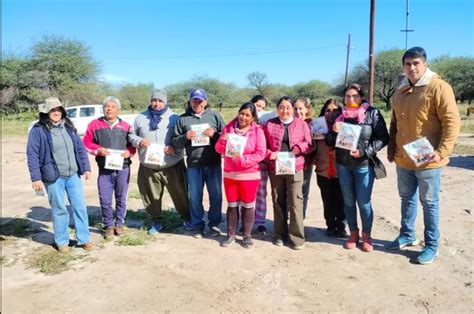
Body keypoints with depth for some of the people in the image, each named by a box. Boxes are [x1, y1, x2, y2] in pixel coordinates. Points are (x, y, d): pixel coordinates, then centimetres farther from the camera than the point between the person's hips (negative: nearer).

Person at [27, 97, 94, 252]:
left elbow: (80, 148, 12)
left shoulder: (68, 127, 9)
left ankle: (84, 239, 17)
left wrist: (86, 168, 8)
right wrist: (36, 178, -13)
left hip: (73, 175, 4)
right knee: (59, 209, 6)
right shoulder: (38, 130, -6)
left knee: (80, 206, 6)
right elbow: (32, 155, -8)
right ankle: (62, 241, 21)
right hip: (53, 177, -4)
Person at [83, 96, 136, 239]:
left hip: (123, 168, 1)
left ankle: (120, 223, 25)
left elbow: (132, 144, 12)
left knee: (121, 198, 9)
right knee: (105, 200, 0)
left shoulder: (125, 126, 9)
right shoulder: (95, 124, 7)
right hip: (104, 169, 0)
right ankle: (109, 225, 17)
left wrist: (129, 152, -10)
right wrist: (98, 150, -12)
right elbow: (86, 142, 6)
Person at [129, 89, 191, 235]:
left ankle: (187, 218, 27)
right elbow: (131, 135, 14)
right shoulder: (141, 118, 8)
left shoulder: (174, 118, 1)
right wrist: (139, 141, -8)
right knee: (152, 196, 10)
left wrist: (175, 148, -16)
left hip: (172, 166, -2)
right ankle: (156, 221, 28)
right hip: (148, 167, 2)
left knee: (180, 193, 7)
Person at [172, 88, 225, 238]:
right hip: (193, 164, 0)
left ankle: (214, 224, 23)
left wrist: (214, 134, -12)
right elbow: (175, 142, 7)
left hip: (213, 163, 0)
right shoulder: (183, 119, 7)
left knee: (216, 195, 7)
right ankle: (197, 226, 21)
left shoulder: (215, 115, 8)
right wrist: (185, 137, -12)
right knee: (195, 197, 7)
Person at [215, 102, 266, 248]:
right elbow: (219, 149, 4)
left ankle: (247, 235, 22)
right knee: (232, 205, 10)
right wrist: (222, 141, -17)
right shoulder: (229, 127, 3)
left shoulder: (258, 131, -6)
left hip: (250, 175, -2)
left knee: (248, 206, 8)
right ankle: (231, 235, 22)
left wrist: (242, 159, -24)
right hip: (230, 174, 3)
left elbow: (260, 154, -13)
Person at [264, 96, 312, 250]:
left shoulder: (301, 124, 5)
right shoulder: (270, 124, 6)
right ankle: (280, 235, 22)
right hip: (275, 168, 1)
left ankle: (296, 237, 7)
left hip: (295, 168, -1)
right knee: (278, 201, 9)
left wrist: (298, 148, -14)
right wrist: (270, 154, -12)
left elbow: (309, 143, 4)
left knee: (295, 202, -3)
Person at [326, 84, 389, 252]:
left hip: (364, 165, -3)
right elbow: (329, 142, 8)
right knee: (348, 201, 12)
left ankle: (366, 235, 23)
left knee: (364, 202, 3)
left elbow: (383, 138, -6)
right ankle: (353, 233, 29)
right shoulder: (339, 115, 5)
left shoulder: (372, 113, -4)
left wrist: (364, 151, -17)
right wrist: (334, 132, -13)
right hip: (343, 165, 3)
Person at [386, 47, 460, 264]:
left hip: (427, 161, -6)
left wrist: (442, 152, -21)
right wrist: (391, 149, 13)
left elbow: (452, 122, -15)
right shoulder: (400, 92, 10)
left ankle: (431, 245, 20)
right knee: (407, 199, 18)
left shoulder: (439, 88, -11)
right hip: (403, 159, 6)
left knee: (429, 203, 5)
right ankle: (407, 235, 34)